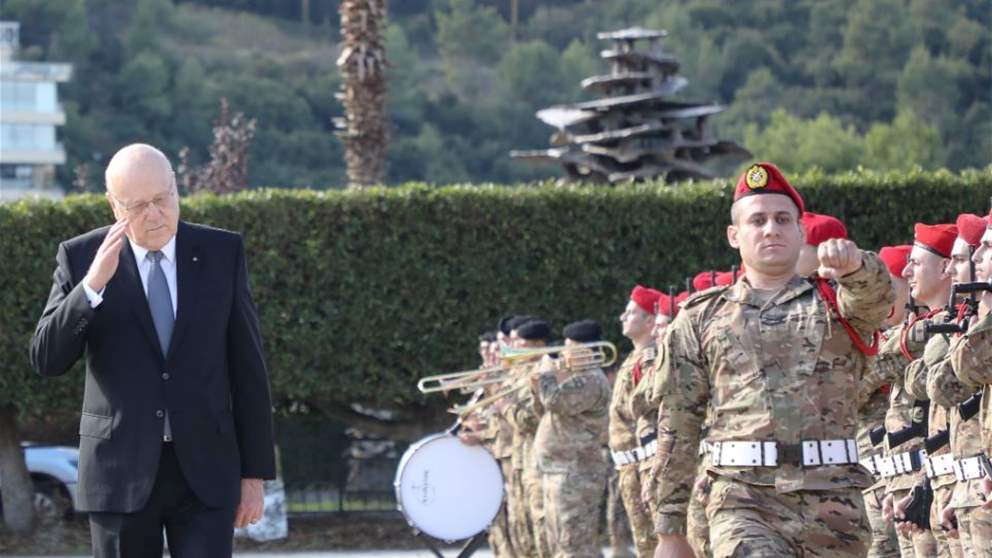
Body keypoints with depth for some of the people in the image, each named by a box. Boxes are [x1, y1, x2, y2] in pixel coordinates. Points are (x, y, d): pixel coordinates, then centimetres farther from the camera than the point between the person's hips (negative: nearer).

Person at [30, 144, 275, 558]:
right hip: (121, 472, 0)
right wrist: (93, 283, -23)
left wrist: (255, 473, 1)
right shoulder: (81, 257, -1)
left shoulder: (222, 253, 2)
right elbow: (47, 360, -10)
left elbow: (247, 367, 4)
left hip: (204, 471, 0)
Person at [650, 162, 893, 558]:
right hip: (744, 503, -1)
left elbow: (875, 294, -14)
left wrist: (854, 265, -39)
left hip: (833, 506, 2)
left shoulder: (836, 302, 12)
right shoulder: (700, 320, 12)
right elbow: (677, 432, 11)